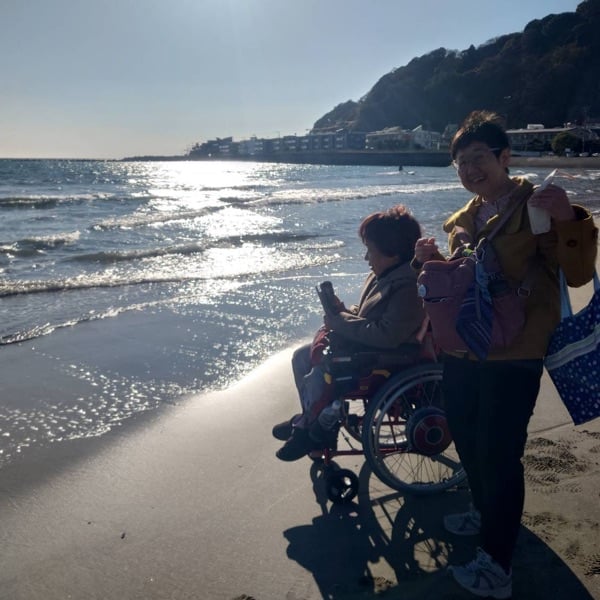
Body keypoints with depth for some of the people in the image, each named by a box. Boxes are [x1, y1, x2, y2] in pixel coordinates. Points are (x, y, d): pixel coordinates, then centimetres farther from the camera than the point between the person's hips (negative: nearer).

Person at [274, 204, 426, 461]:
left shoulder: (409, 286, -25)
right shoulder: (385, 273, 5)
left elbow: (387, 336, -31)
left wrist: (338, 321, -23)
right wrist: (341, 311, -5)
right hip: (366, 345, 11)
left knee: (316, 379, -22)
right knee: (302, 357, 10)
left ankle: (318, 431, 7)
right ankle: (310, 418, 27)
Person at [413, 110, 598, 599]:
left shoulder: (537, 207, -11)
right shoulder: (463, 220, 11)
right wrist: (431, 261, 1)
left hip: (513, 357, -8)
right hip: (462, 351, 8)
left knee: (499, 455, -1)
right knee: (467, 439, 21)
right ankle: (487, 514, 47)